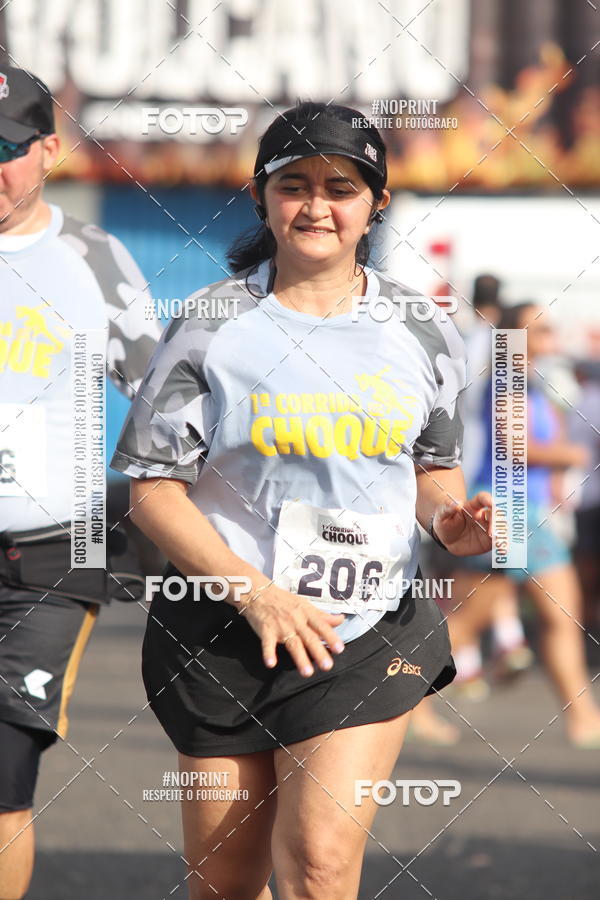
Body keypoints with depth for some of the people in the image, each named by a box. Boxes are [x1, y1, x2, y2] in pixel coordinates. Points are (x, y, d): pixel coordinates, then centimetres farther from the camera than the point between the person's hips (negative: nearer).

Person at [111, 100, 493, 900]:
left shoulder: (421, 331, 3)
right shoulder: (213, 325, -3)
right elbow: (153, 485, -5)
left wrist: (450, 520, -8)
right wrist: (254, 591, -16)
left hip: (372, 632, 0)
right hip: (223, 630, 0)